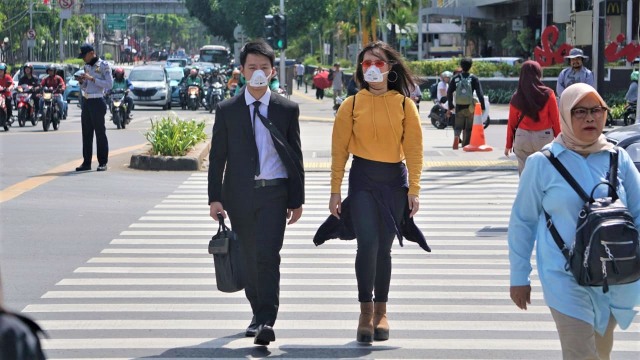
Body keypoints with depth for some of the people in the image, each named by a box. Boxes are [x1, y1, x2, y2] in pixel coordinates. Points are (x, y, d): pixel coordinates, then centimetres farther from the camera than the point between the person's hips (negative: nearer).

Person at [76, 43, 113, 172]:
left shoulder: (103, 65, -6)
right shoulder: (87, 66, 16)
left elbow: (109, 84, -15)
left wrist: (92, 79, -19)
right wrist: (81, 81, 1)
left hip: (97, 102, -7)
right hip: (86, 102, 7)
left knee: (100, 132, -4)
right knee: (86, 133, 6)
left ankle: (103, 163, -1)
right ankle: (86, 162, 9)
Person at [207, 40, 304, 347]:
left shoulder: (287, 109, 5)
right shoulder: (227, 110, 5)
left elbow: (295, 157, 7)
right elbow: (217, 157, 5)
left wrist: (297, 200, 4)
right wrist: (215, 198, -2)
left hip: (274, 194, -2)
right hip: (240, 194, 2)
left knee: (268, 256, -14)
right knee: (250, 259, 10)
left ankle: (266, 322, -14)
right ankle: (259, 315, 25)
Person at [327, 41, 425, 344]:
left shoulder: (404, 105, 2)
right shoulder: (351, 105, 0)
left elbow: (414, 148, 0)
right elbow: (339, 149, 0)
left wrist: (413, 189, -5)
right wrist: (335, 191, -2)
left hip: (395, 180, 1)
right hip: (363, 179, -1)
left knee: (383, 248, 8)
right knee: (367, 244, -15)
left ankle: (381, 312, 23)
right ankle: (366, 311, -2)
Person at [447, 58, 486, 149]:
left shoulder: (455, 78, 3)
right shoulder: (474, 79, -2)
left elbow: (449, 93, 2)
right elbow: (480, 93, -7)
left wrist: (450, 107, 9)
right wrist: (483, 107, -3)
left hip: (458, 107, 1)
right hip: (470, 107, -1)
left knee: (458, 126, 8)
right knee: (468, 128, 11)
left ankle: (456, 135, -22)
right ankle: (465, 145, 10)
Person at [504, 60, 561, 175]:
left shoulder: (516, 97, -1)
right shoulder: (548, 94, -6)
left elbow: (511, 123, 6)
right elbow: (555, 119, -3)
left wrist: (509, 144, 16)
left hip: (522, 137, 2)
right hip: (544, 137, -2)